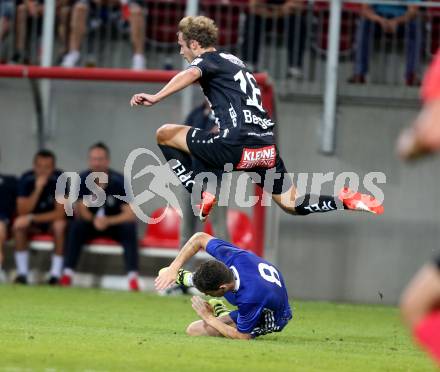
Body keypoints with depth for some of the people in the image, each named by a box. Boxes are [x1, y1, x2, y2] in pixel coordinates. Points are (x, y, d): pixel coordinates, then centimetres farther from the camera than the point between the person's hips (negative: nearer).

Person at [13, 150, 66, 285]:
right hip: (33, 224, 2)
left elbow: (60, 214, -23)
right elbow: (22, 212, -20)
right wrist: (38, 189, -31)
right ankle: (22, 273, -23)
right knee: (19, 223, -28)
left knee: (60, 225, -34)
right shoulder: (26, 180, -14)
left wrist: (31, 218, -29)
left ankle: (55, 275, -29)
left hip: (53, 220, -2)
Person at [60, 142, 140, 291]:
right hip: (91, 223, 2)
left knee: (130, 227, -32)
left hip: (115, 223, -1)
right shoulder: (83, 180, -10)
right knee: (76, 226, -29)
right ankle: (67, 274, -32)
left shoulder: (119, 182, -16)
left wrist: (108, 221, -35)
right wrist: (94, 220, -31)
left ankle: (133, 277, -37)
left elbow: (130, 214, -20)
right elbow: (82, 210, -10)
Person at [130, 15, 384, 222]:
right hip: (267, 147, 8)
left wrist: (156, 98, -33)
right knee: (292, 204, 21)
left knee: (165, 134, 8)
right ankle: (348, 201, 1)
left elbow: (191, 74, -21)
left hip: (236, 147, -8)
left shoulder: (207, 60, 2)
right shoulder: (233, 61, 26)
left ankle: (201, 193, -4)